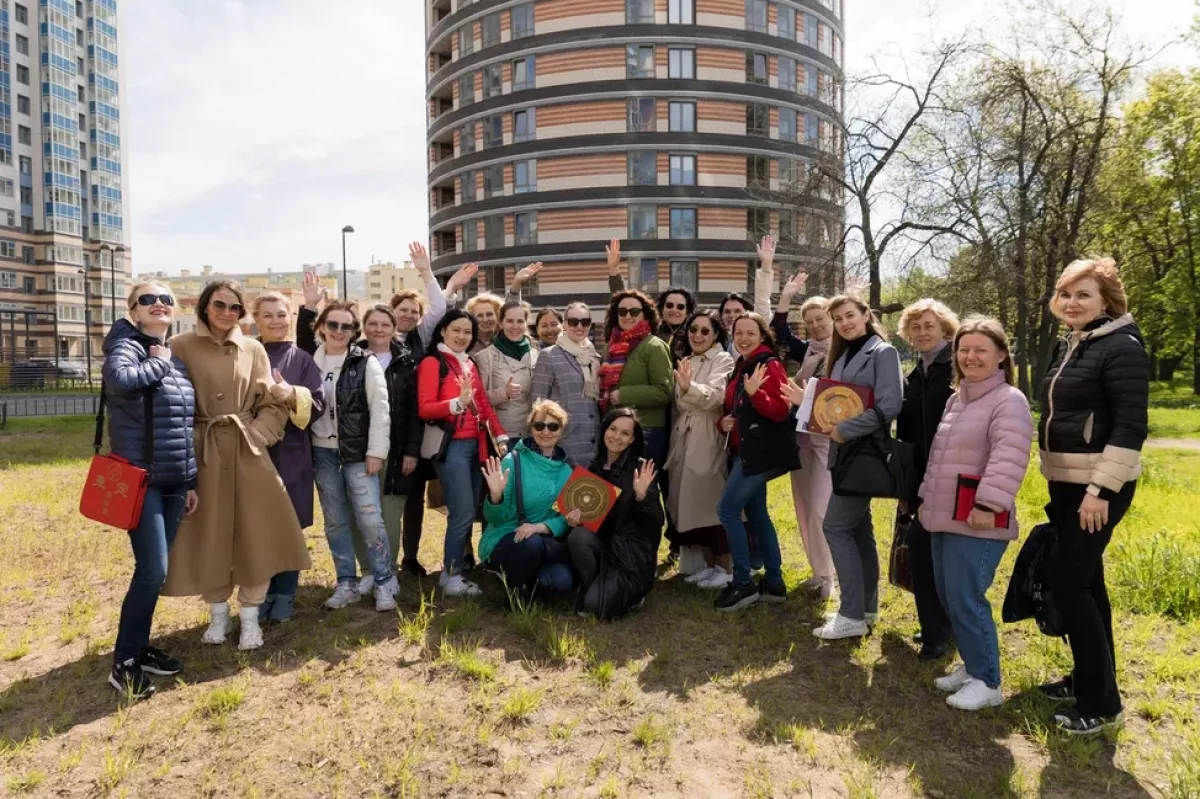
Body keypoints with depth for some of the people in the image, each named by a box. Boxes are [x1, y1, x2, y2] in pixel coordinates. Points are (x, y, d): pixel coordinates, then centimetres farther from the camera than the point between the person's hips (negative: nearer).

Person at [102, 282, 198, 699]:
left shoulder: (175, 359, 15)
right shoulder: (125, 345, -6)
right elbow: (119, 379, -33)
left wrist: (190, 481, 17)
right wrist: (157, 363, -13)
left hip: (172, 481, 7)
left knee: (155, 570, 12)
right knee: (152, 570, -10)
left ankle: (139, 646, 26)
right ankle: (123, 661, 4)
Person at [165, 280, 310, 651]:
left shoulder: (254, 349, 6)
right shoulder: (181, 347, -1)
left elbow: (273, 403, 7)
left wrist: (257, 435, -5)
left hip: (248, 452, 2)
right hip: (203, 454, -1)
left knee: (256, 535, 2)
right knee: (210, 538, 9)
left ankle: (250, 618, 18)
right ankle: (219, 615, 28)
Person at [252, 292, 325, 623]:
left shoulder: (302, 360, 6)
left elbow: (318, 404, -3)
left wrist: (292, 395, -22)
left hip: (291, 454, 0)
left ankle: (284, 595, 18)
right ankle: (260, 593, 19)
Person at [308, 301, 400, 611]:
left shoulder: (366, 363, -4)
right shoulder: (310, 361, 6)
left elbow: (380, 409, -7)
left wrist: (376, 451, -11)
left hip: (357, 451, -3)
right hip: (321, 451, 4)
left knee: (370, 519, -7)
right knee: (335, 521, 10)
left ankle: (384, 582, 7)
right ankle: (346, 583, 22)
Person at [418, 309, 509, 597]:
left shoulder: (470, 364, 17)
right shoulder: (432, 363, -4)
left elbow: (483, 404, 18)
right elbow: (425, 408, -12)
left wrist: (500, 435, 7)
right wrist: (458, 402, -27)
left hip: (475, 444, 7)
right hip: (451, 446, -7)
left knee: (469, 511, 8)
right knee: (463, 513, -9)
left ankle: (450, 572, 19)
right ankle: (452, 577, 5)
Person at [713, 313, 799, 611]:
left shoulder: (770, 366, -10)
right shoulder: (741, 367, 16)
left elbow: (780, 411, -19)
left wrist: (755, 392, -34)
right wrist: (724, 421, 3)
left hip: (762, 451, -10)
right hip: (746, 450, 10)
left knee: (727, 509, -10)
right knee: (755, 513, 13)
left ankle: (743, 584, 0)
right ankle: (774, 583, 22)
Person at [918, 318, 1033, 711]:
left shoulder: (1009, 401, -12)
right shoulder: (957, 399, 17)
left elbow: (1007, 459, -23)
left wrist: (987, 505, -29)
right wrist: (927, 498, 23)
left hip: (977, 522, -9)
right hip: (944, 518, 9)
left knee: (966, 601, -6)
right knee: (948, 598, 14)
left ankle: (987, 682, 9)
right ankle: (972, 665, 29)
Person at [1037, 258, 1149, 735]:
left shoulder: (1121, 347, -13)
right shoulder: (1068, 346, 12)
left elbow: (1130, 425, -19)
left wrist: (1101, 490, -23)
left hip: (1099, 485, -8)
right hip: (1064, 482, 8)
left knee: (1066, 581, -8)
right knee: (1085, 579, 15)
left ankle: (1101, 702, 4)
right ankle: (1089, 678, 27)